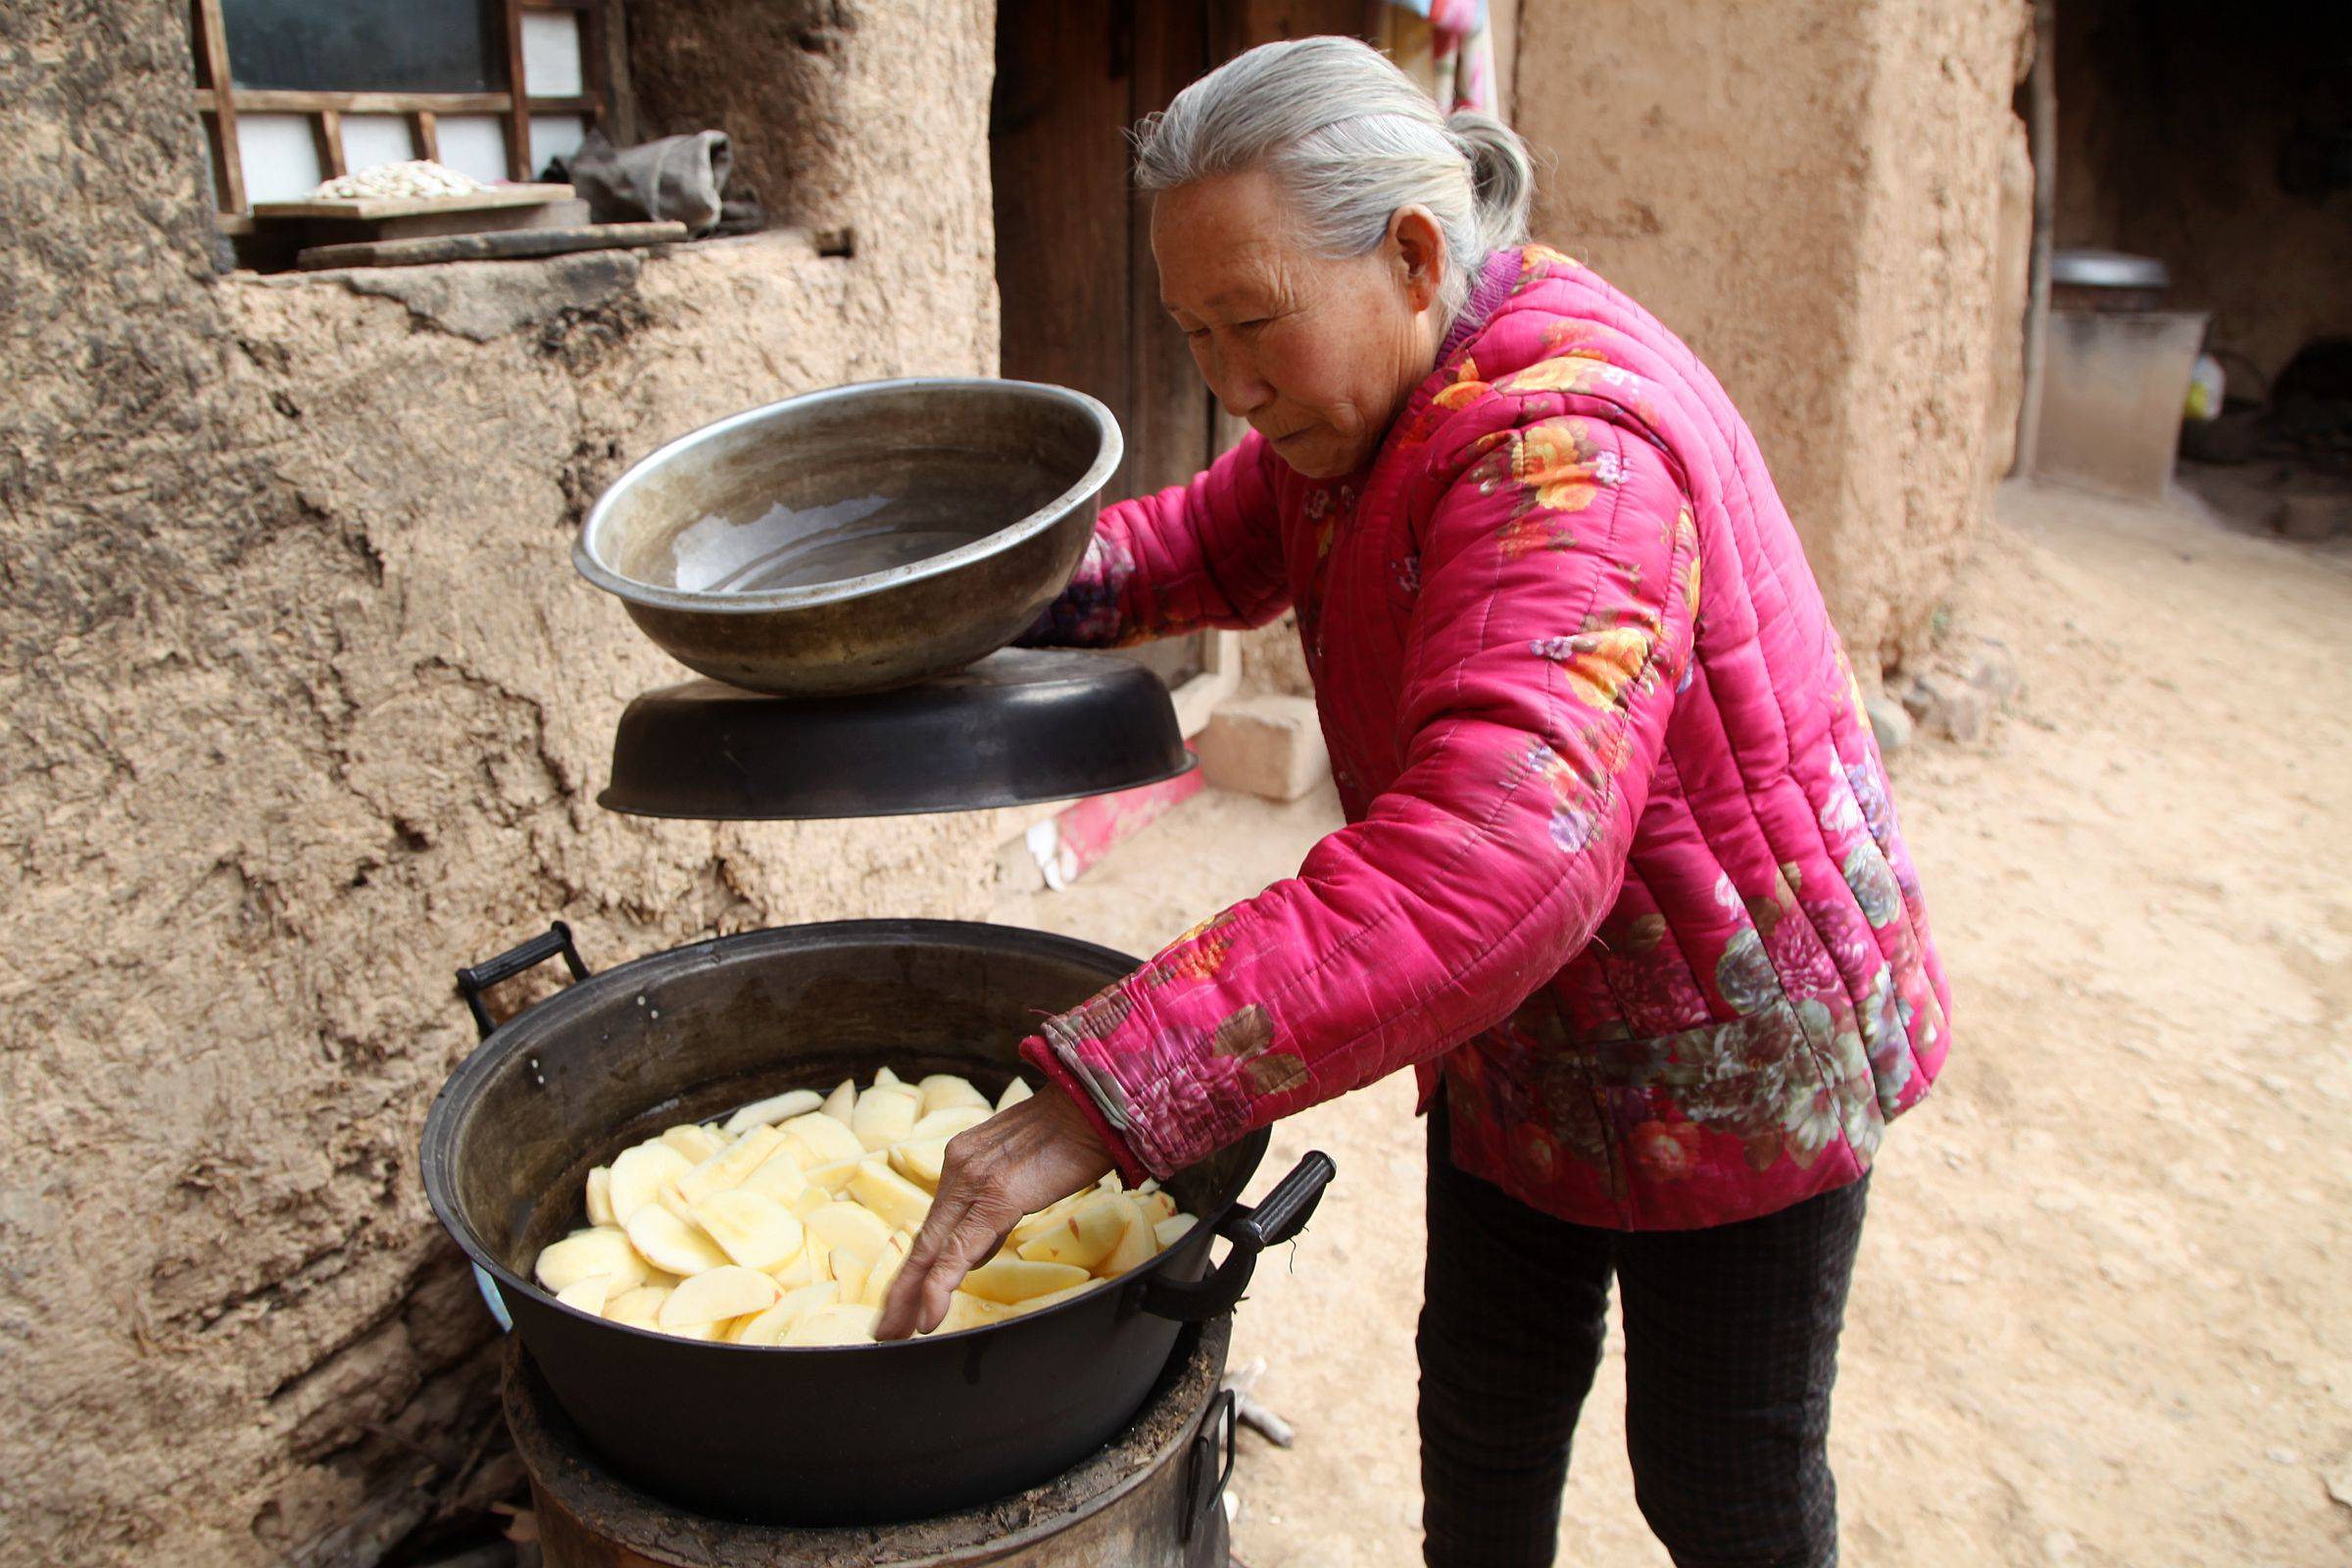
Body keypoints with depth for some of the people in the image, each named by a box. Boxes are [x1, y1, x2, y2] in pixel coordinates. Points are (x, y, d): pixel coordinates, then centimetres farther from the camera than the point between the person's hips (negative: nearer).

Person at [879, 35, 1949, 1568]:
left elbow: (1493, 857, -49)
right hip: (1524, 1038, 8)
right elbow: (1230, 536, 7)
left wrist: (1103, 1097, -54)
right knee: (1484, 1413, 22)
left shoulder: (1560, 453, -35)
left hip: (1731, 1050, -8)